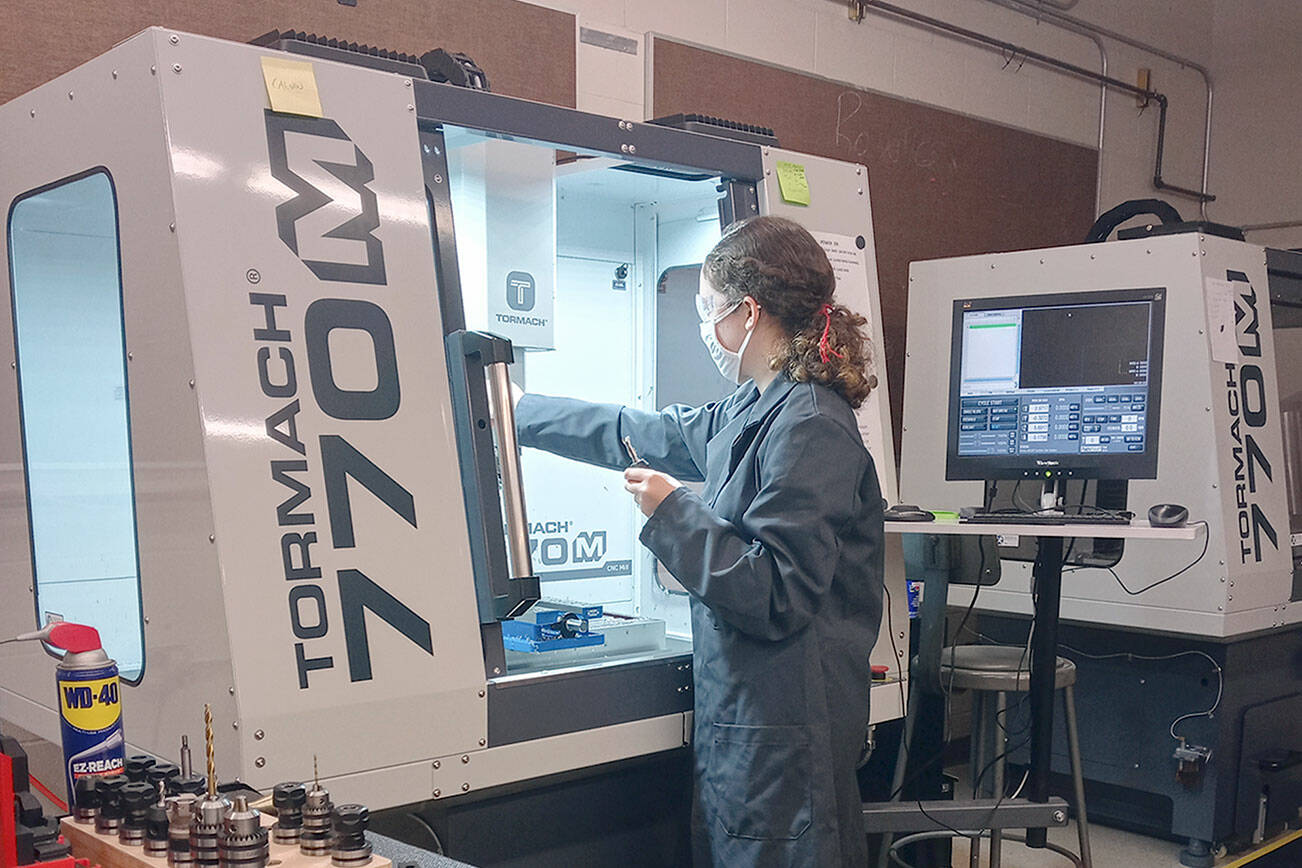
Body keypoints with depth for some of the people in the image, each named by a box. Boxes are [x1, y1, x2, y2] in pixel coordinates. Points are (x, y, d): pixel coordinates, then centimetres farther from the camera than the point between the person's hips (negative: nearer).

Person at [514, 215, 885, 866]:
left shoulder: (809, 428, -19)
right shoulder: (753, 412, 10)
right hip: (740, 717, 9)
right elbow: (644, 436, 24)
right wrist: (514, 411, 31)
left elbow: (775, 598, -23)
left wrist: (673, 514, -15)